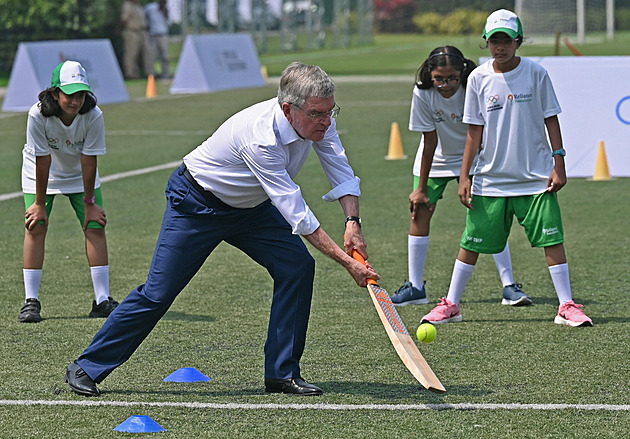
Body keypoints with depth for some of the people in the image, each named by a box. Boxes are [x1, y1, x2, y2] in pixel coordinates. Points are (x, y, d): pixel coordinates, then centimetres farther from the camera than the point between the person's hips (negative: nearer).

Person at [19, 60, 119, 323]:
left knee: (95, 226, -8)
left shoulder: (93, 116, -29)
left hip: (80, 175, 1)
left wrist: (89, 203, -15)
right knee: (35, 228, -12)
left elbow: (89, 161, -22)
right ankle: (31, 300, -6)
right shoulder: (38, 115, -32)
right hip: (41, 174, -1)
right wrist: (40, 203, -18)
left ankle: (102, 300, -3)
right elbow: (43, 161, -25)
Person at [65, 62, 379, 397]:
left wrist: (353, 223, -24)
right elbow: (295, 213, -38)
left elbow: (341, 172, -6)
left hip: (250, 206, 7)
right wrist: (346, 261, -37)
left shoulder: (320, 120, -17)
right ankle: (86, 368, 8)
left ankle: (282, 373, -2)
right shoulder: (261, 137, -39)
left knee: (297, 266, -11)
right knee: (158, 293, -7)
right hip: (196, 203, -7)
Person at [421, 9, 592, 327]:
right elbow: (475, 132, 4)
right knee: (472, 242, 4)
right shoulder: (478, 78, 1)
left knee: (552, 239, -6)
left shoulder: (536, 74, -3)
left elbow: (551, 121, 2)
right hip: (490, 179, 1)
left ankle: (567, 306, 1)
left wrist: (559, 165, -4)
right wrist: (464, 176, 1)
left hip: (536, 178, -1)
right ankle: (451, 305, 15)